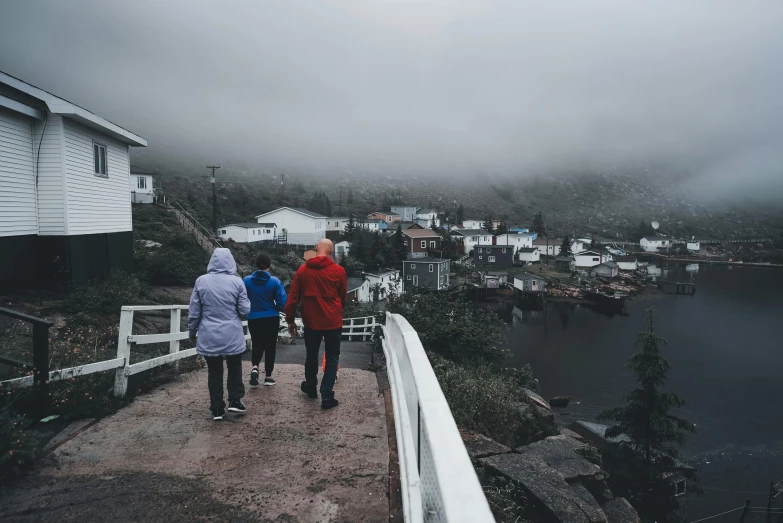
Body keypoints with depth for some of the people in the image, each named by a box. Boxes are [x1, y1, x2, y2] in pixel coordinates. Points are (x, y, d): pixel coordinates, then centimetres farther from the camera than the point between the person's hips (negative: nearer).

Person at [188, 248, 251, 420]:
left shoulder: (201, 281, -4)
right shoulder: (237, 282, -9)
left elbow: (194, 311, 1)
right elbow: (245, 310, -5)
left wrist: (192, 331, 14)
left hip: (209, 337, 1)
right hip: (232, 335, -1)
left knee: (214, 372, 12)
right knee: (234, 368, 19)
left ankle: (217, 409, 17)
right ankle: (235, 401, 17)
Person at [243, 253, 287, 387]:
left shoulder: (246, 280, -7)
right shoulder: (275, 281, -10)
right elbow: (282, 302, -11)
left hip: (253, 318, 1)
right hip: (271, 318, -1)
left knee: (257, 345, 19)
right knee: (270, 346, 12)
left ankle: (255, 367, -6)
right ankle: (268, 376, 16)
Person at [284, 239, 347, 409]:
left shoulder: (302, 270, -2)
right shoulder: (338, 270, -8)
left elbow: (293, 298, 0)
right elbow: (343, 297, 4)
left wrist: (290, 320, 9)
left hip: (311, 322, 3)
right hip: (333, 321, -2)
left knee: (311, 354, 21)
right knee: (332, 358, 8)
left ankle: (311, 387, 39)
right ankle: (327, 396, 4)